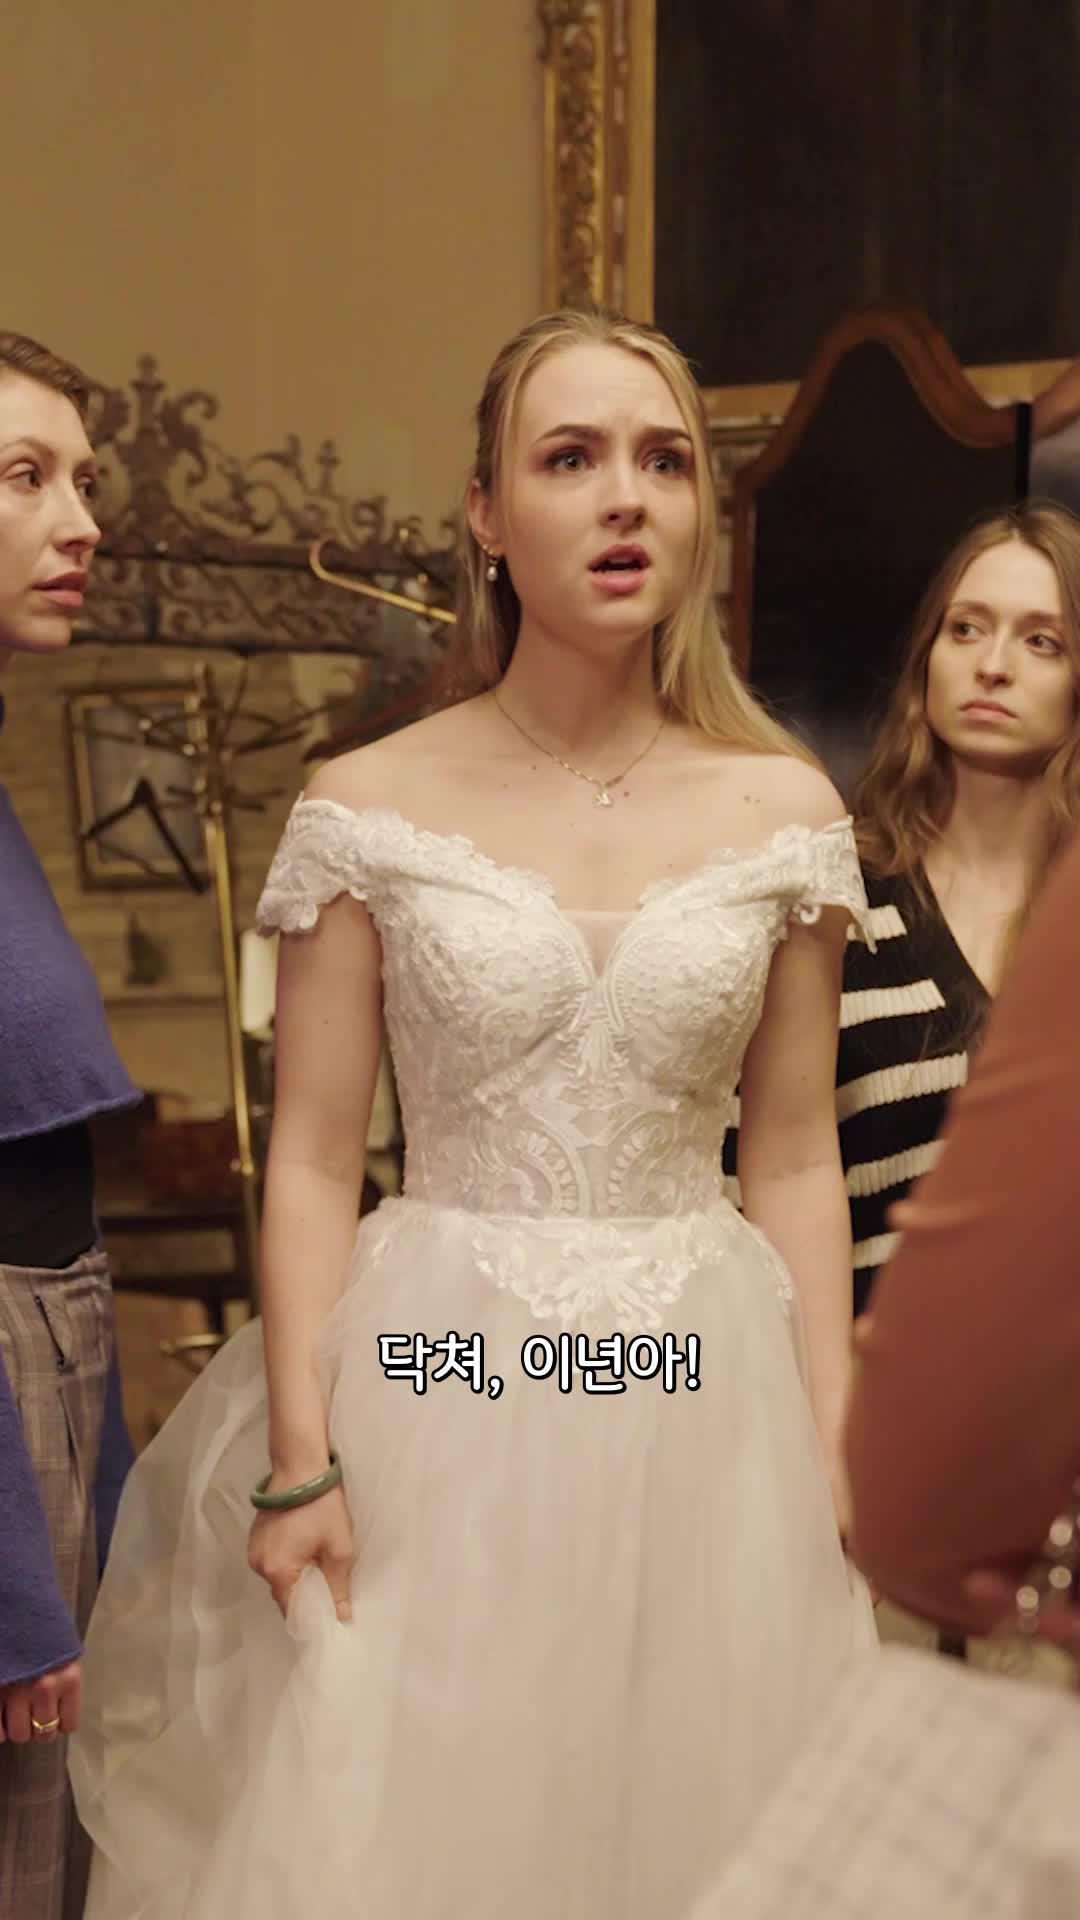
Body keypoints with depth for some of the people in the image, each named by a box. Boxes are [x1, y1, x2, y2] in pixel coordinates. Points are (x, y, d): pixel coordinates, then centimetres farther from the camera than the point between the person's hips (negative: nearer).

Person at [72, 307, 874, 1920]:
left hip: (704, 1396, 2)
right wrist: (299, 1463, -9)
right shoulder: (370, 807, -3)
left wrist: (839, 1448, 1)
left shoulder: (783, 810, 2)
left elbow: (796, 1159, 6)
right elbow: (313, 1161, -3)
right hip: (433, 1396, -1)